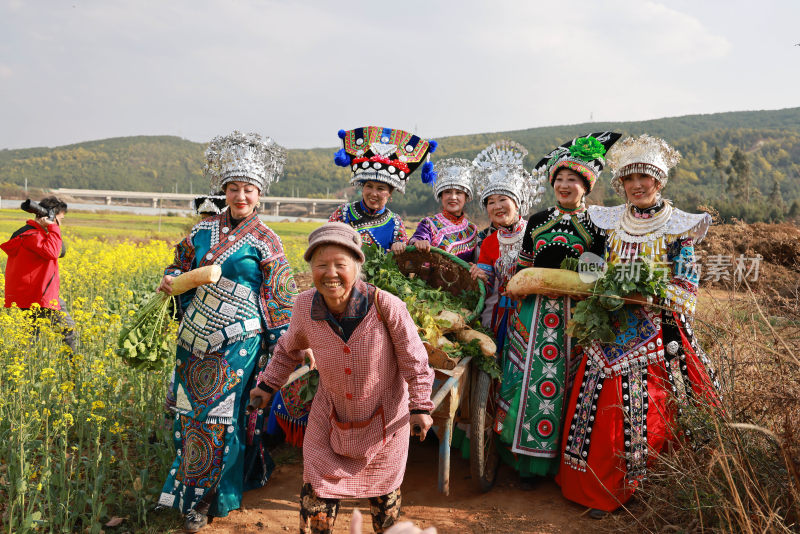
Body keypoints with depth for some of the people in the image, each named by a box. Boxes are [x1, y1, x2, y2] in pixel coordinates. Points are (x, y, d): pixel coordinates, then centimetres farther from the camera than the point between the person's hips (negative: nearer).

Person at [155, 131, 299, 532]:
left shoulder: (265, 242, -6)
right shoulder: (204, 230, 5)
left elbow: (279, 299, -3)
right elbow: (182, 265, 17)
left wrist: (282, 349, -5)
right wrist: (169, 279, -6)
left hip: (237, 342, -5)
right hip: (197, 337, 5)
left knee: (220, 415, 0)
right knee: (191, 410, 13)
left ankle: (204, 496, 19)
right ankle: (194, 491, 35)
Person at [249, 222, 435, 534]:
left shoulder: (386, 306, -28)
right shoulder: (305, 306, -17)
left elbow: (414, 359, -15)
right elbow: (289, 348, 6)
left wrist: (420, 406, -10)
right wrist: (268, 384, 9)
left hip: (385, 418, -1)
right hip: (330, 417, 2)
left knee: (383, 493, 21)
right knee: (316, 494, 8)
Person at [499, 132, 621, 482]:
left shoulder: (595, 227, 3)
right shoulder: (537, 222, 11)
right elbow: (522, 267, 17)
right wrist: (516, 286, 1)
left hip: (574, 314, -2)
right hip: (535, 312, 2)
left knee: (564, 380, -1)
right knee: (530, 375, 1)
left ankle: (561, 458, 16)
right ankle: (527, 454, 15)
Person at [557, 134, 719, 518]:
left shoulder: (679, 228, -2)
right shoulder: (610, 223, 8)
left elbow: (687, 291, -7)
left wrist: (643, 291, -20)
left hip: (657, 336, -3)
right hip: (611, 331, 3)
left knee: (649, 413, -1)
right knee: (602, 410, 4)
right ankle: (600, 489, 21)